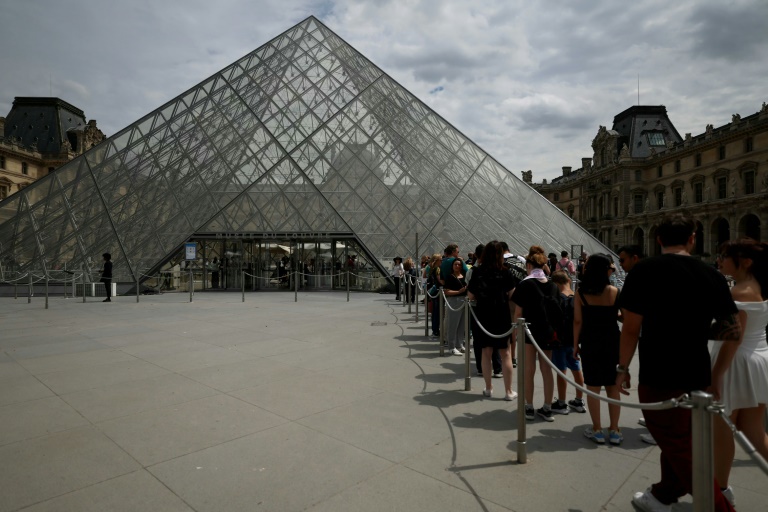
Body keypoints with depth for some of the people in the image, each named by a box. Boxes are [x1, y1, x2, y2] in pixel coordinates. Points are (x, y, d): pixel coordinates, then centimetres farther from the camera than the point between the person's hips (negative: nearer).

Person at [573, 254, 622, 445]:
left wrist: (575, 344, 2)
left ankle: (597, 430, 13)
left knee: (593, 387, 7)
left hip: (590, 343, -1)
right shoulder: (614, 291, -7)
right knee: (613, 387, 12)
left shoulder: (581, 293, -8)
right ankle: (614, 430, 18)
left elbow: (578, 321, -7)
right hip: (611, 342, 1)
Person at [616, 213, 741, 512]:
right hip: (698, 378, 7)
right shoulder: (712, 275, 2)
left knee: (682, 454, 8)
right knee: (681, 445, 23)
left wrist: (623, 368, -1)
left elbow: (631, 328, -15)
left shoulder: (644, 270, -13)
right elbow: (734, 331, 6)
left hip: (659, 379, -6)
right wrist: (716, 377, 16)